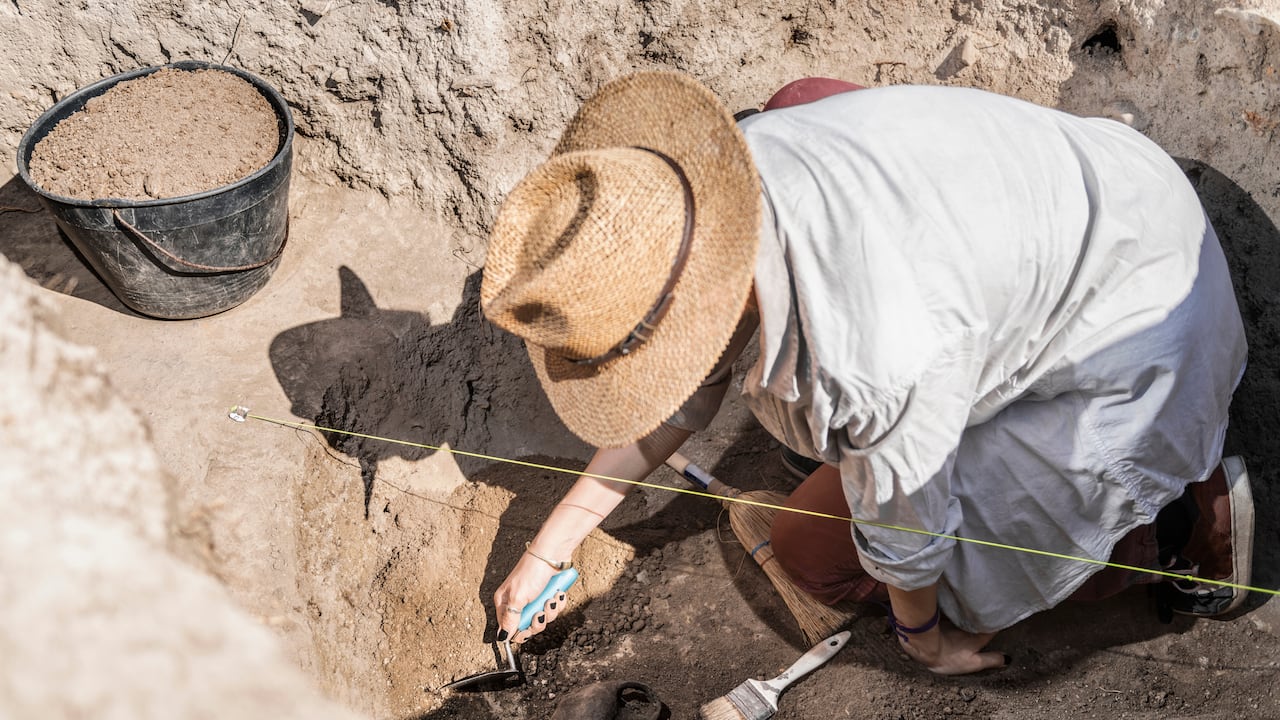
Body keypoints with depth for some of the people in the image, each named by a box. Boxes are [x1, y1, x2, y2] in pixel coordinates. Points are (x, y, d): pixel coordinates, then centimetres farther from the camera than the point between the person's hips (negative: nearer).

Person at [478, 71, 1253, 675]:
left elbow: (903, 524, -19)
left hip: (1128, 350, -7)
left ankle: (1181, 521, 4)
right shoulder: (706, 177, -16)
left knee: (817, 554, 3)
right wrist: (547, 550, 6)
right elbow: (682, 398, 0)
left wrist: (921, 631, 4)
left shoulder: (872, 361, -42)